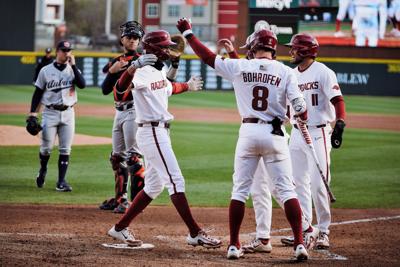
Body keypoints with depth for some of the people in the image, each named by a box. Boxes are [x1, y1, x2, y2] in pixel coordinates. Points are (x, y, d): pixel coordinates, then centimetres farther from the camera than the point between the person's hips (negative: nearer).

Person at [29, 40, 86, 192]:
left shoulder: (73, 70, 5)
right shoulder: (46, 71, 1)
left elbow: (82, 84, -13)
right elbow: (38, 93, 4)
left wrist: (73, 65, -13)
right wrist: (33, 113, -4)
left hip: (68, 113, 1)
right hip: (50, 112, -1)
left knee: (65, 149, -2)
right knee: (46, 147, 0)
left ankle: (61, 181, 1)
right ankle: (42, 170, 29)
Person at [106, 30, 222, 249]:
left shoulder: (159, 71, 13)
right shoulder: (143, 72, -16)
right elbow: (120, 88, -36)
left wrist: (187, 86, 49)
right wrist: (133, 67, -52)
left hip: (160, 132, 10)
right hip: (151, 132, -10)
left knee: (154, 186, 15)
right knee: (175, 181, -10)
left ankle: (120, 228, 21)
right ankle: (195, 234, -10)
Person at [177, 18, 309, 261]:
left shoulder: (239, 67, -1)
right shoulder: (285, 72, -4)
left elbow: (208, 56, 7)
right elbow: (300, 107, -8)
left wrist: (188, 33, 18)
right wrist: (303, 120, 13)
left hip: (248, 132, 1)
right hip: (275, 133, -1)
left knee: (240, 189, 10)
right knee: (286, 189, 2)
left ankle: (234, 245, 9)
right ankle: (299, 244, -8)